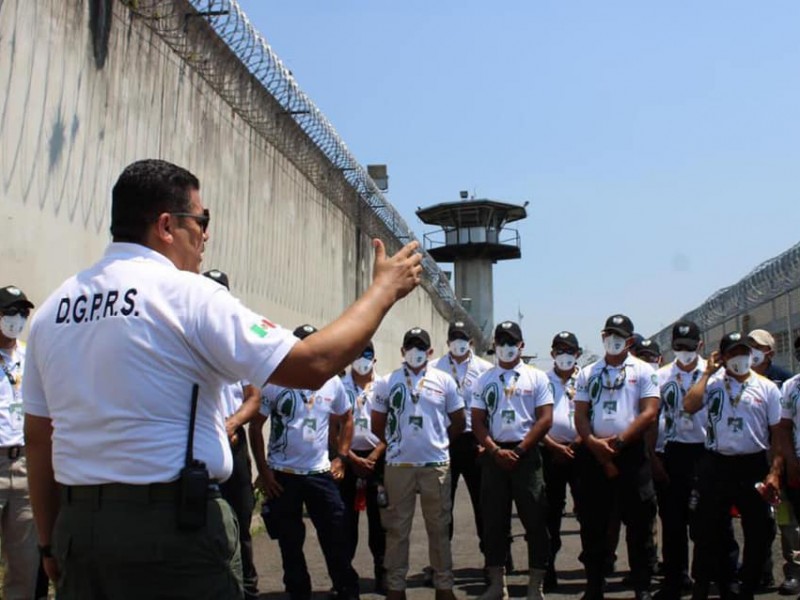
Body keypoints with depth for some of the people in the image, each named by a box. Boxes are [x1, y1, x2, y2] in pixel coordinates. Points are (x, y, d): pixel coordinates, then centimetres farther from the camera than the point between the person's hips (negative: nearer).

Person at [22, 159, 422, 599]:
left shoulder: (54, 307, 7)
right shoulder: (189, 294, -12)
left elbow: (37, 436, 10)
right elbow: (312, 364, -15)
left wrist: (51, 543, 19)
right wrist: (383, 290, -2)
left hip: (77, 527, 6)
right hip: (174, 528, -6)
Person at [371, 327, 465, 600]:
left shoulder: (444, 381, 4)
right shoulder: (387, 383, 2)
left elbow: (458, 422, 10)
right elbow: (377, 426, 9)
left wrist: (437, 443, 11)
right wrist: (397, 444, 11)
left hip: (436, 465, 0)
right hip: (398, 465, 0)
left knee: (439, 527, 8)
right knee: (397, 528, 6)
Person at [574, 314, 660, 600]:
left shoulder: (643, 371, 3)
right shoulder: (588, 372, 11)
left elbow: (649, 413, -6)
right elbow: (580, 415, 6)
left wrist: (619, 441, -13)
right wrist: (594, 443, -11)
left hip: (631, 452, -2)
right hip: (594, 454, 3)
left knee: (639, 522, 1)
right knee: (593, 523, 7)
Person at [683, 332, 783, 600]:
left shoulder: (767, 388, 3)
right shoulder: (712, 383, 2)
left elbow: (778, 434, 2)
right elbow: (689, 406, -16)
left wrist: (774, 472, -7)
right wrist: (707, 372, -7)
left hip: (754, 466, 1)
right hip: (716, 466, 0)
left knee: (760, 531, 6)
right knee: (710, 530, 8)